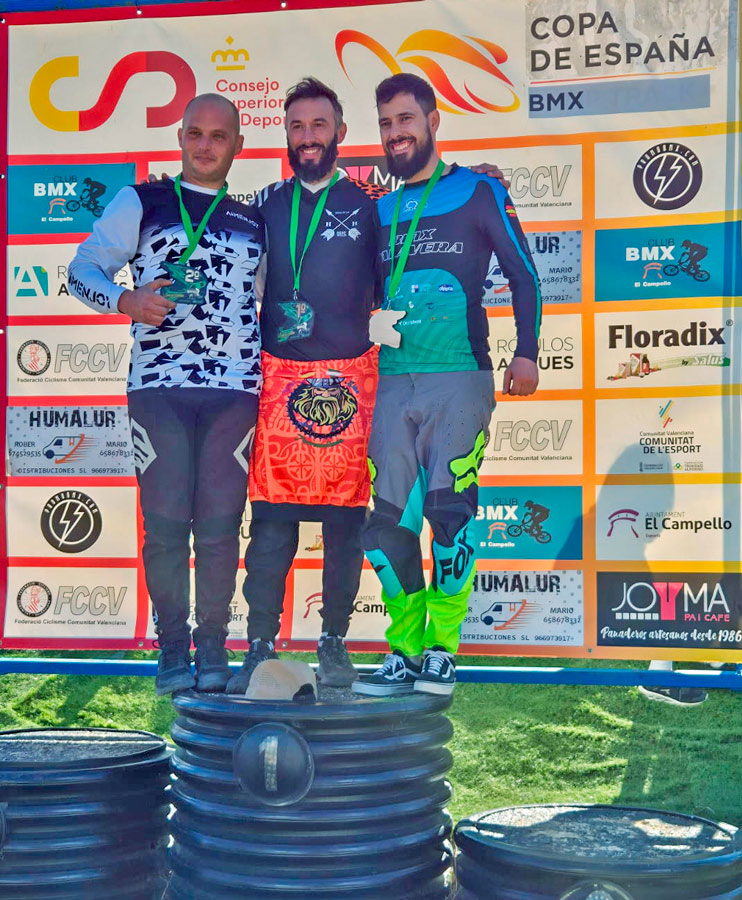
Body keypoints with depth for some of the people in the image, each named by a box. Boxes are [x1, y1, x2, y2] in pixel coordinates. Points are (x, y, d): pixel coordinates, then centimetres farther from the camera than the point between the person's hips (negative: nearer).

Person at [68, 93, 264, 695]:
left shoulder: (254, 222, 19)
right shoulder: (140, 204, 11)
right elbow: (84, 268, 7)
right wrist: (124, 300, -11)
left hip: (234, 390, 2)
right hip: (158, 386, -1)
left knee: (220, 523, -1)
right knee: (166, 522, -4)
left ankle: (213, 647, 10)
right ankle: (173, 648, 9)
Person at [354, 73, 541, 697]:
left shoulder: (478, 193, 8)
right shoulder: (377, 212, 20)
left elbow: (523, 275, 6)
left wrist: (526, 353, -3)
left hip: (460, 378, -4)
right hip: (390, 383, 4)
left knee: (448, 506, -10)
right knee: (387, 517, -1)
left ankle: (443, 650, 0)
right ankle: (405, 652, 8)